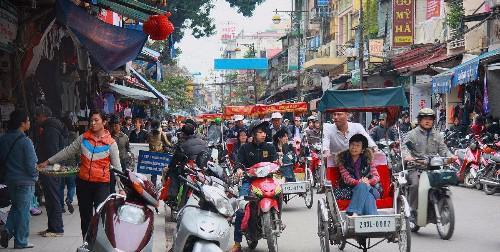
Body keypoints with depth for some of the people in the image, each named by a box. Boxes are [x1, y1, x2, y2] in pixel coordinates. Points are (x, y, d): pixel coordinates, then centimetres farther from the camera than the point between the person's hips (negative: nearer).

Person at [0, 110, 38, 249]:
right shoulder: (25, 141, -19)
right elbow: (31, 164, -18)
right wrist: (35, 176, 0)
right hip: (25, 181, -6)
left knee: (15, 206, 23)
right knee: (23, 211, 5)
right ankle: (21, 242, 12)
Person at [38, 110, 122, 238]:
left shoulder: (110, 143, -3)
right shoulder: (83, 138, 6)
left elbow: (116, 166, -2)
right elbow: (67, 152, 13)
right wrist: (48, 162, 13)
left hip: (102, 184, -4)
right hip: (83, 182, 4)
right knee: (85, 217, 12)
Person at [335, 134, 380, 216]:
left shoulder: (367, 158, 9)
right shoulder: (343, 159, 4)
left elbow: (377, 177, 3)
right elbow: (346, 178, -6)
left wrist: (368, 181, -20)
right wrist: (358, 182, -26)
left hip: (370, 189, 1)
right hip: (350, 189, -1)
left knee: (363, 187, -34)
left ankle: (353, 213, -43)